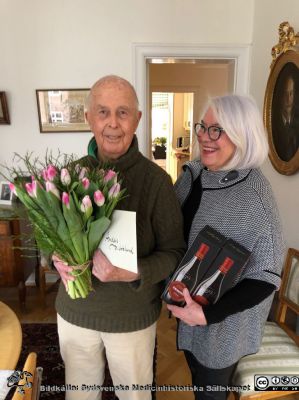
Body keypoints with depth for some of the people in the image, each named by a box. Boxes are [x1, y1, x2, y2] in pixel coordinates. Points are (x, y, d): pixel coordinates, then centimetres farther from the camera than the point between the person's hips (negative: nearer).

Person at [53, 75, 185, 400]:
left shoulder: (156, 180, -20)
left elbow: (174, 252, -13)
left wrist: (133, 273, -29)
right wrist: (58, 258, -17)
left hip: (133, 317, -2)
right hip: (74, 311, 3)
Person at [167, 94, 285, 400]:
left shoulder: (254, 191, -25)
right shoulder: (192, 173, -7)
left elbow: (266, 277, -22)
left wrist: (207, 314, -25)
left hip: (223, 321, -5)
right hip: (186, 306, 5)